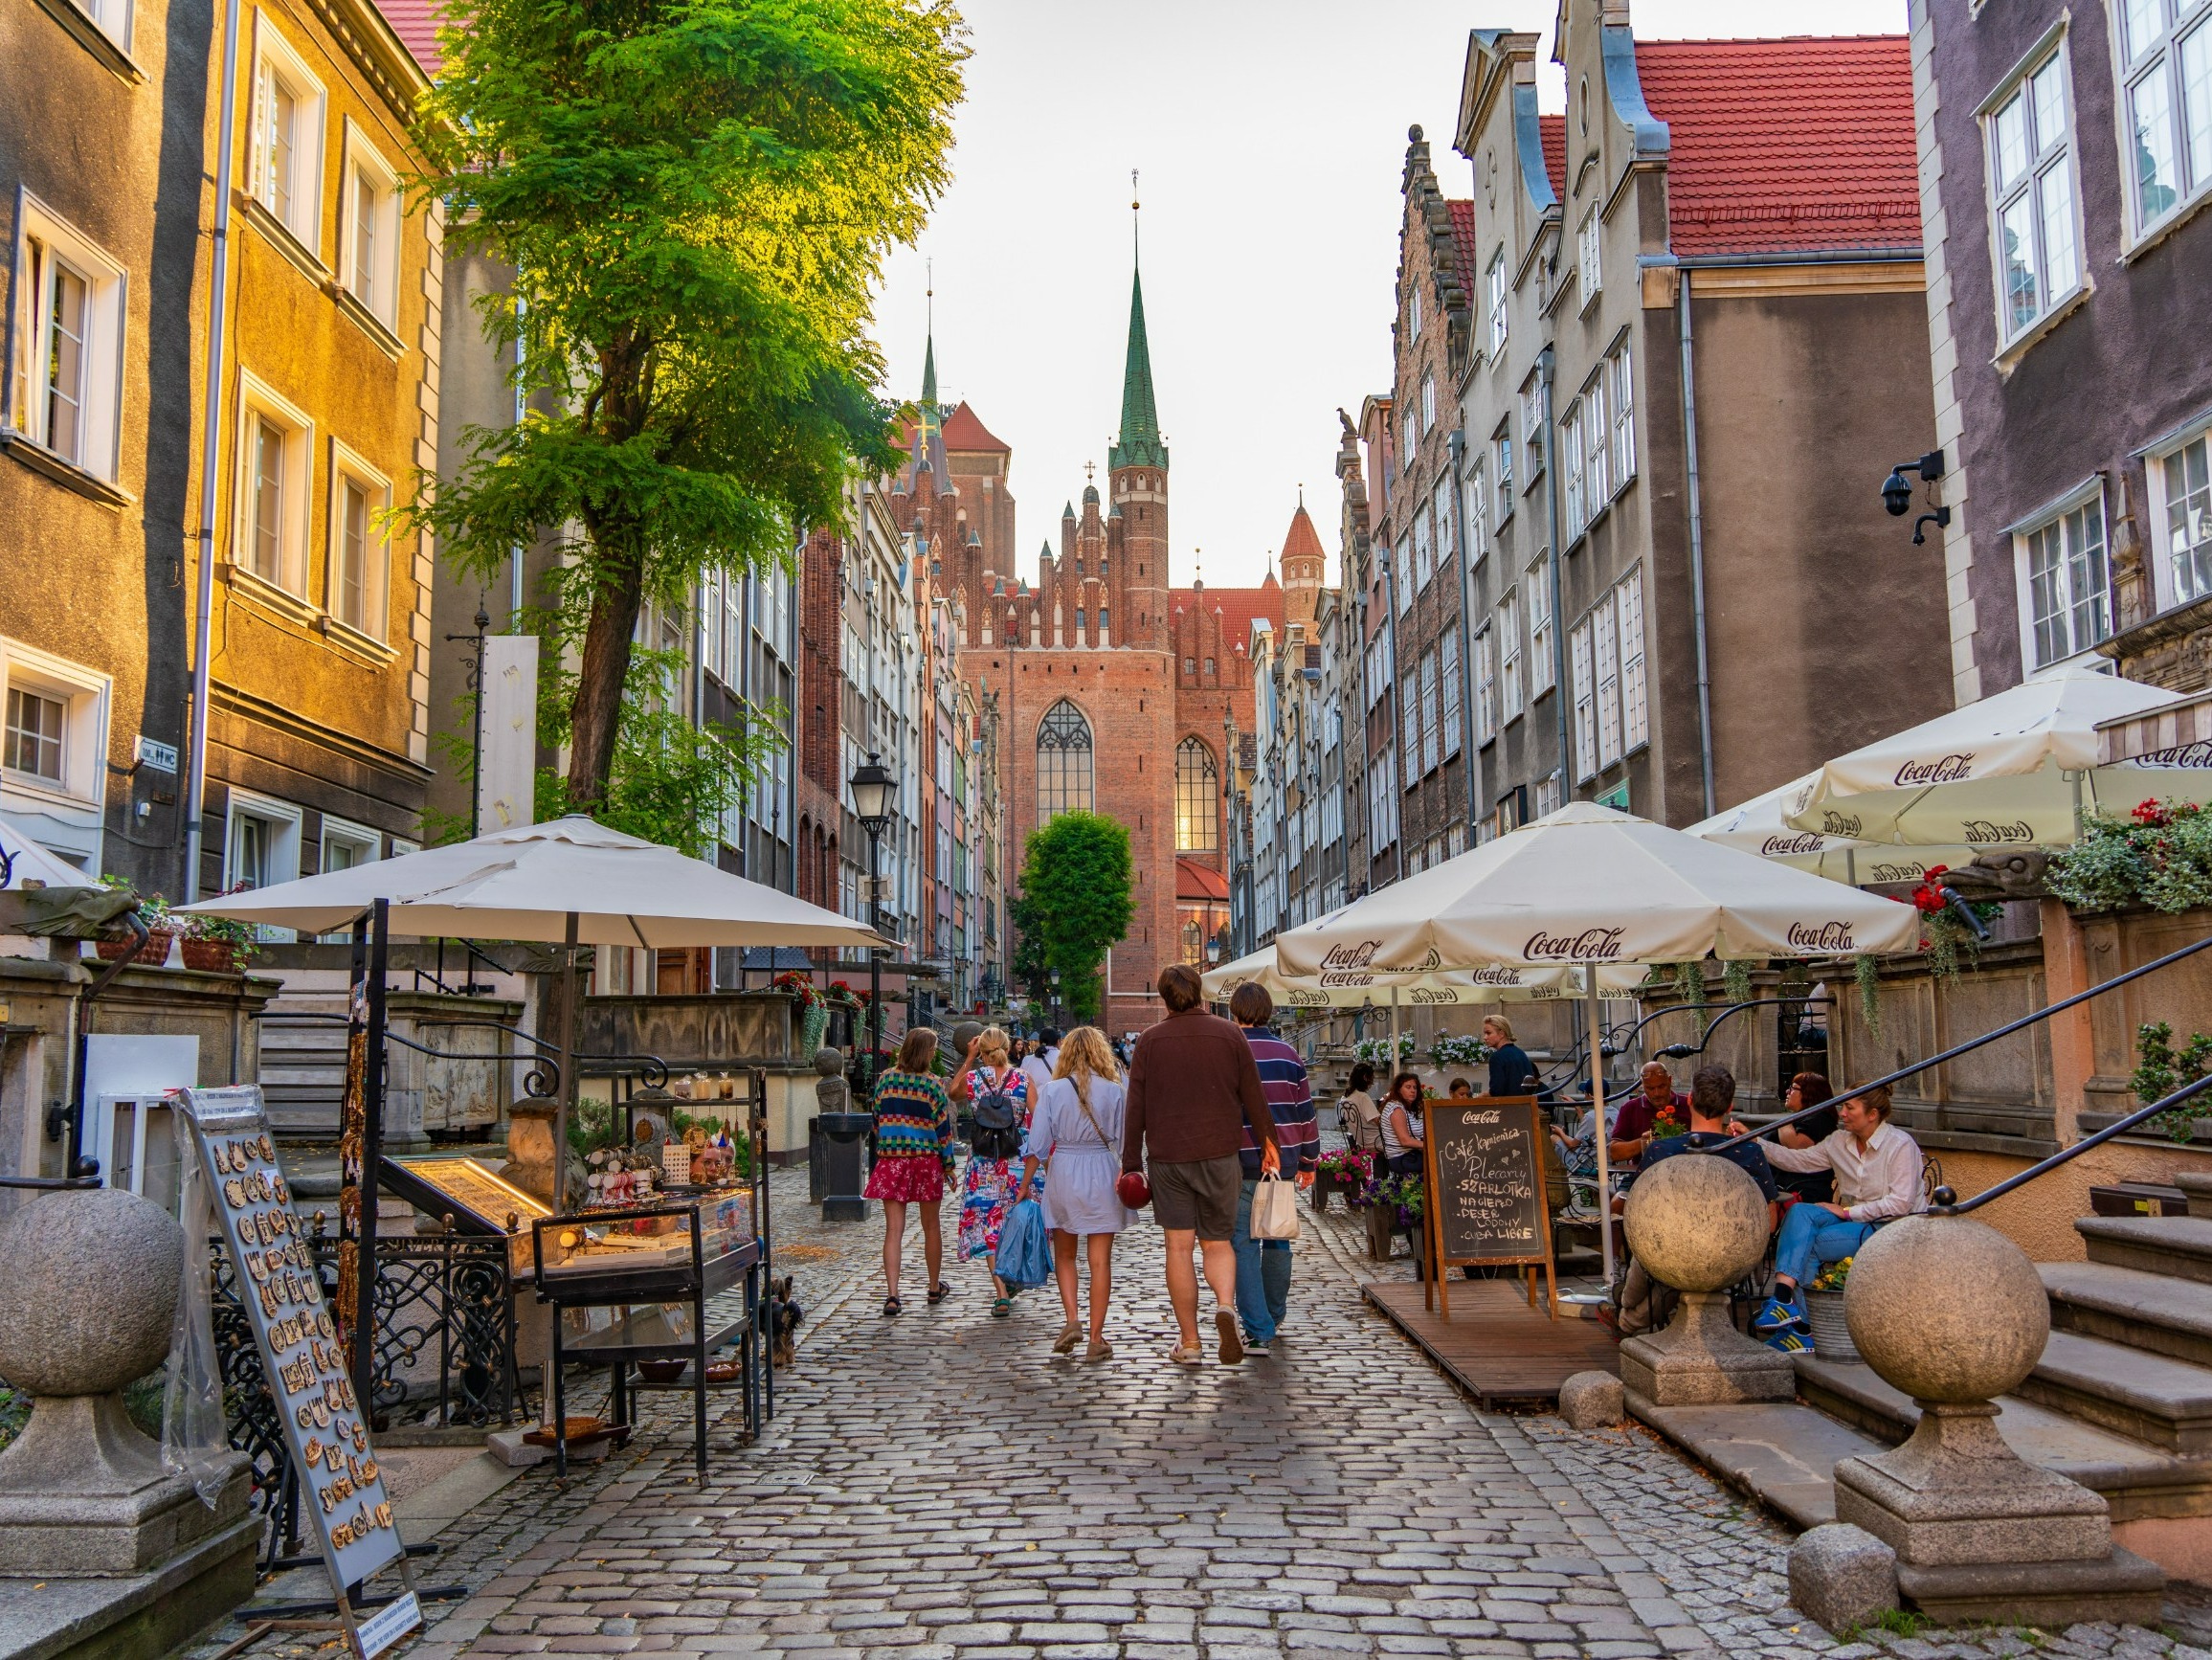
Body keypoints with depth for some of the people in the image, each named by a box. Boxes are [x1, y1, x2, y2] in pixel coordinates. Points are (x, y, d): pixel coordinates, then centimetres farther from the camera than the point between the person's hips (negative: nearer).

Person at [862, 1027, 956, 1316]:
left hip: (890, 1159, 2)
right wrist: (949, 1164, 4)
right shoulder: (932, 1084, -8)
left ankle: (892, 1293, -11)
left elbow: (876, 1119, 9)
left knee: (893, 1229, 0)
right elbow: (943, 1127, -5)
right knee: (931, 1226, 14)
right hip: (926, 1158, -2)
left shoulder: (885, 1080, 1)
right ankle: (935, 1288, 27)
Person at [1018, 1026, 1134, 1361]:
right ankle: (1096, 1338, 7)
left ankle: (1071, 1321, 5)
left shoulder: (1052, 1091, -3)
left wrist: (1025, 1185, 4)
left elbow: (1037, 1144, -3)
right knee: (1100, 1261, 5)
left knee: (1064, 1255, 19)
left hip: (1063, 1174, 1)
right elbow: (1123, 1142, -2)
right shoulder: (1115, 1091, -3)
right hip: (1103, 1176, 0)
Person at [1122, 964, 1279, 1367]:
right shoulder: (1228, 1034, 1)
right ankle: (1225, 1306, -15)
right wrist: (1268, 1141, 18)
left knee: (1179, 1247, 4)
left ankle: (1189, 1342, 7)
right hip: (1220, 1153, 1)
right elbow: (1253, 1095, 4)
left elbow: (1135, 1106, 0)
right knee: (1218, 1243, 12)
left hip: (1166, 1156, -1)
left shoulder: (1150, 1039, 0)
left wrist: (1131, 1162, 5)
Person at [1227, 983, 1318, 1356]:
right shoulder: (1289, 1055, 5)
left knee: (1244, 1245, -1)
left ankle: (1259, 1331, -7)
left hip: (1240, 1164, -4)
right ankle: (1273, 1315, 31)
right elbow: (1306, 1112, 9)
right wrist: (1309, 1162, 18)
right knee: (1277, 1239, 17)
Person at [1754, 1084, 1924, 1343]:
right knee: (1800, 1212, -24)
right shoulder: (1840, 1141, 11)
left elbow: (1901, 1204, -16)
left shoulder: (1901, 1145, -9)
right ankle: (1783, 1297, -35)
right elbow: (1798, 1159, 8)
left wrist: (1848, 1211, -15)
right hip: (1851, 1220, 6)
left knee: (1807, 1245, -26)